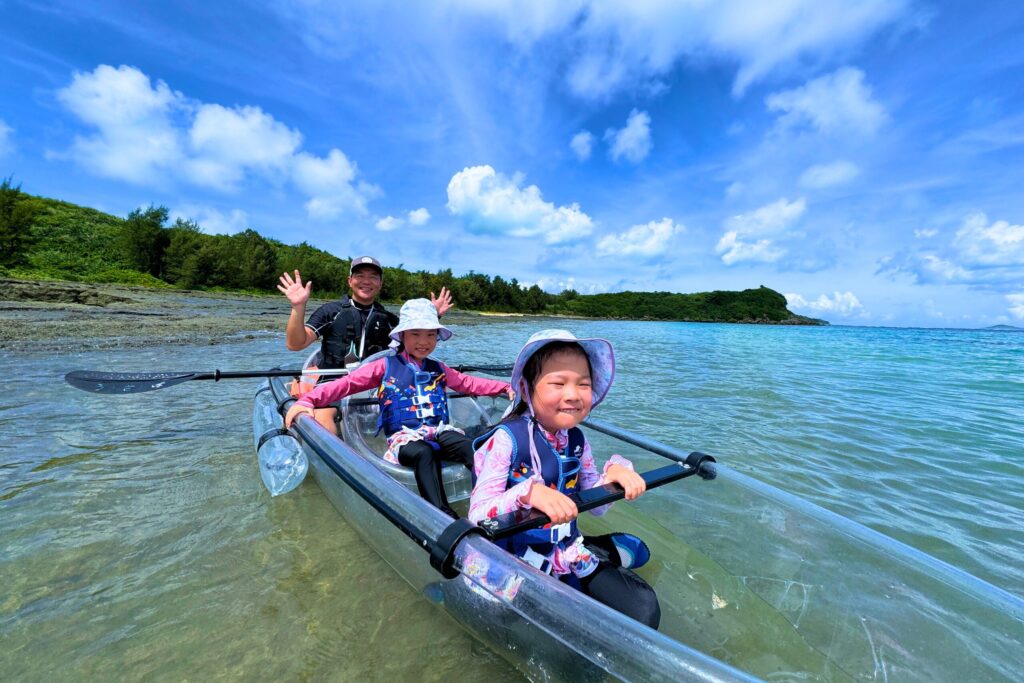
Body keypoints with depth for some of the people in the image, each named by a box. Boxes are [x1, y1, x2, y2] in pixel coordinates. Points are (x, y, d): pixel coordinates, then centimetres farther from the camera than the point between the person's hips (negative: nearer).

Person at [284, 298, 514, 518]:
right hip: (404, 436, -3)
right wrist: (307, 400, -12)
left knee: (471, 447, -29)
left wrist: (505, 387, 19)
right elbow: (348, 383, 0)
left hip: (440, 431, 4)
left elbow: (469, 383, 25)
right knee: (424, 453, -39)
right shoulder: (386, 366, 6)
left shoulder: (438, 369, 19)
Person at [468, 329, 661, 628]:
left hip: (569, 552, 5)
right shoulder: (507, 439, -21)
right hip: (517, 556, -4)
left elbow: (595, 505, 5)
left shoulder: (577, 440, -2)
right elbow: (477, 514, -25)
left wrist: (614, 473, -16)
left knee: (644, 610, -9)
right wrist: (528, 493, -43)